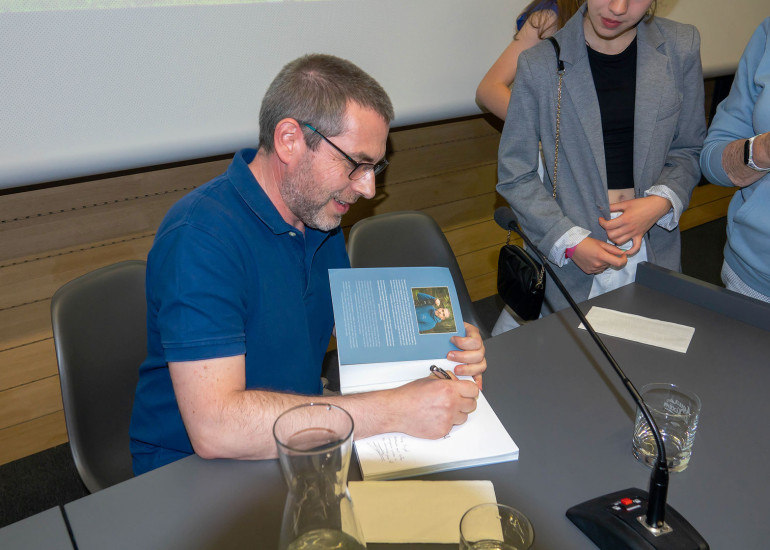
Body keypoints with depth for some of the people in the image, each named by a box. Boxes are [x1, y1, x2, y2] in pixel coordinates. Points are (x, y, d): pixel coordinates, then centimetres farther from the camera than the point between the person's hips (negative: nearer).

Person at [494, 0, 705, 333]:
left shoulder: (682, 48, 0)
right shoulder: (539, 64, -9)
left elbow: (688, 150, 9)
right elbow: (514, 176, -5)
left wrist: (660, 202, -12)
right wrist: (570, 242, -14)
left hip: (651, 250, 2)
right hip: (564, 255, -1)